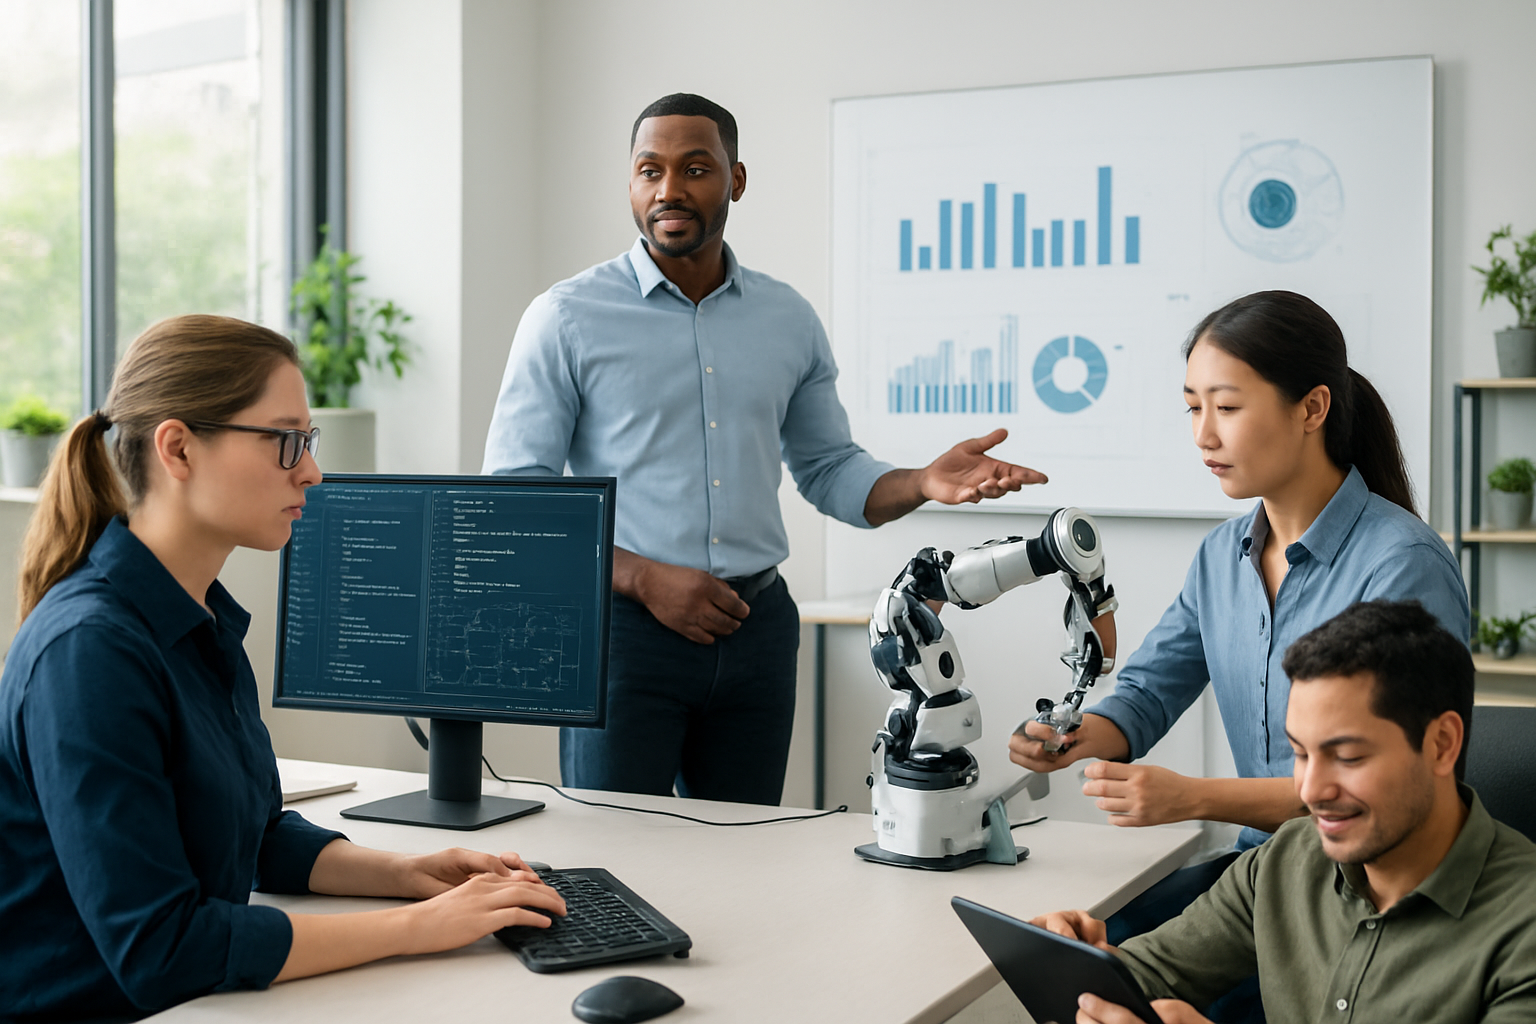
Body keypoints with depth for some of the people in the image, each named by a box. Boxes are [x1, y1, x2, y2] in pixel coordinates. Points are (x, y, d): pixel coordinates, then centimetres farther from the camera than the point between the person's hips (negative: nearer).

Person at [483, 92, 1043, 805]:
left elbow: (829, 470, 16)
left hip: (756, 630, 4)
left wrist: (924, 484, -5)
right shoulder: (566, 319, -3)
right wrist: (643, 578, -16)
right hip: (624, 630, -3)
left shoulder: (790, 321, 9)